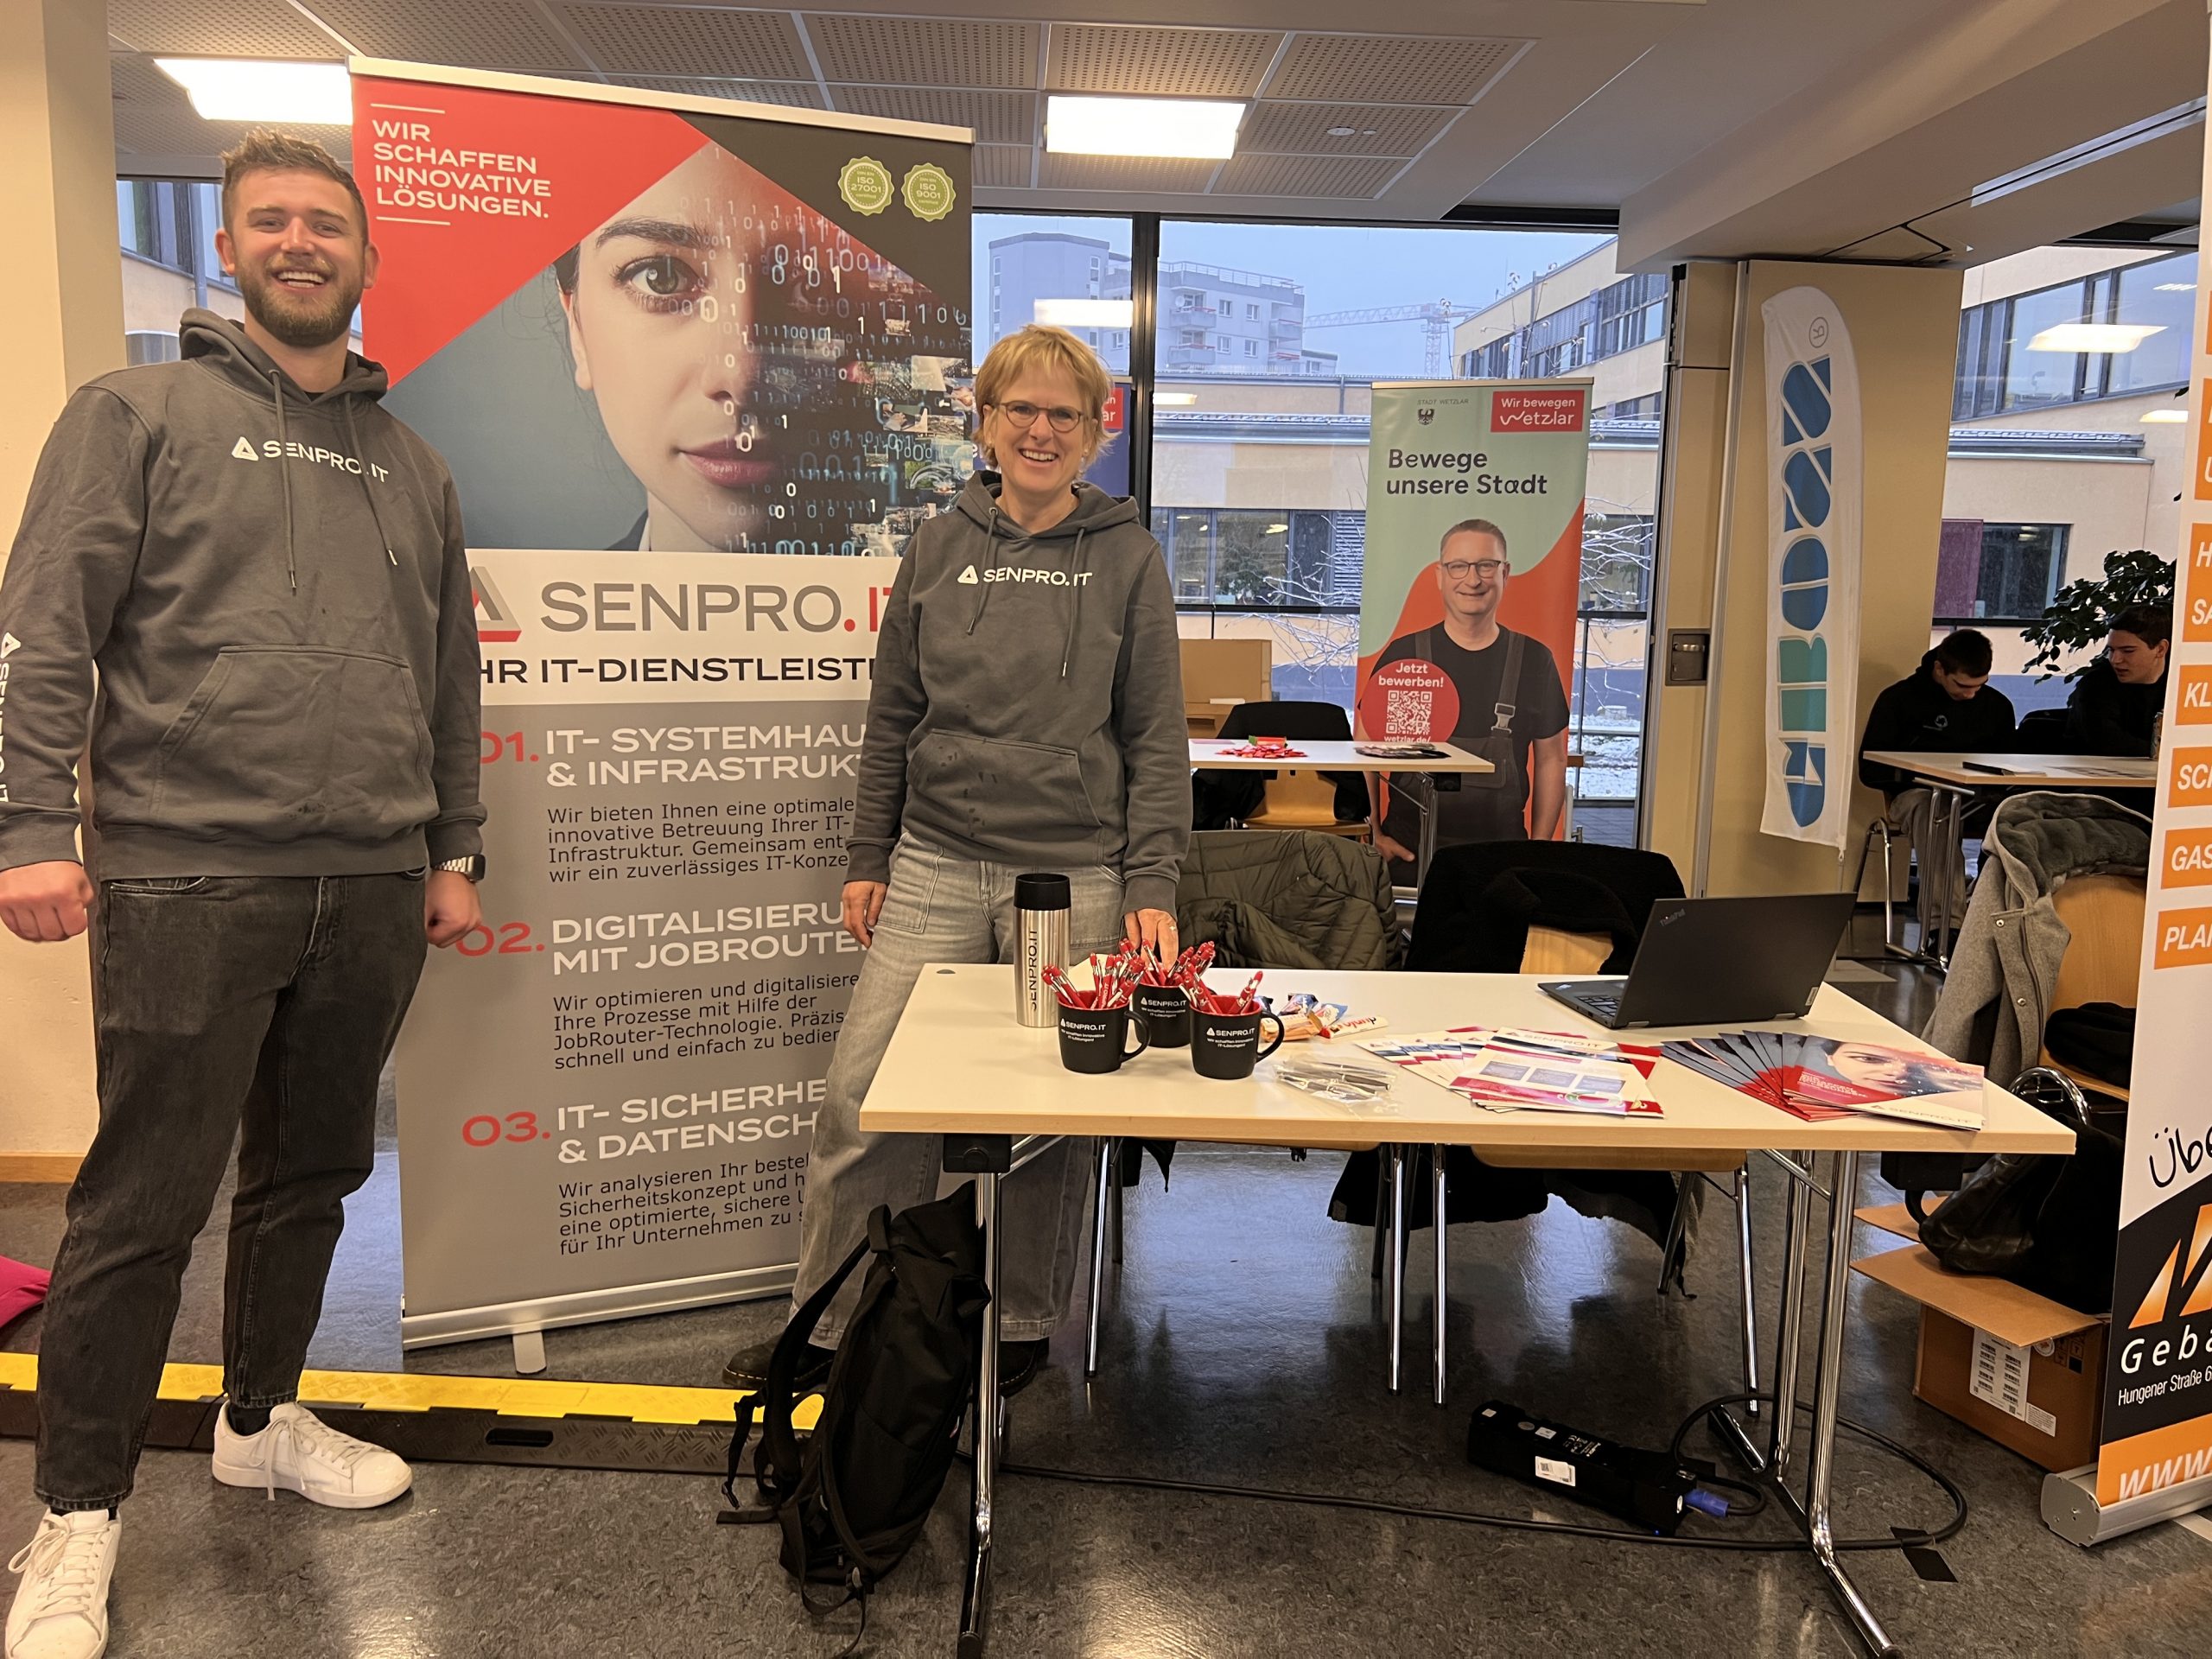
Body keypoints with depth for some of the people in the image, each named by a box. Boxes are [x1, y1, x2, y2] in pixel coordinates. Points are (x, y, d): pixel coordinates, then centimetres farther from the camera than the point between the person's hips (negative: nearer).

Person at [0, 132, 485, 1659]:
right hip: (185, 882, -4)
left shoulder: (411, 466, 17)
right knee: (145, 1204, 2)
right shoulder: (140, 415, 4)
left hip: (372, 892, 5)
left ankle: (264, 1420, 35)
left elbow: (450, 682, 18)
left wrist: (455, 850, 14)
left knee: (311, 1176, 15)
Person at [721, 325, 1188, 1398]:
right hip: (936, 869, 2)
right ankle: (825, 1324, 18)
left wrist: (1151, 886, -5)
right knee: (861, 1098, 1)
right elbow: (892, 717, 13)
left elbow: (1157, 738, 2)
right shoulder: (938, 550, 9)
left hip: (1076, 878, -2)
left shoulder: (1126, 558, 3)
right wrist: (867, 858, 10)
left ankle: (1023, 1323, 27)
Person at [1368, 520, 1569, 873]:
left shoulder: (1534, 660, 5)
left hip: (1502, 855, 1)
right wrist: (1373, 835, -2)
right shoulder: (1403, 655, 1)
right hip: (1408, 850, -1)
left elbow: (1550, 760, 10)